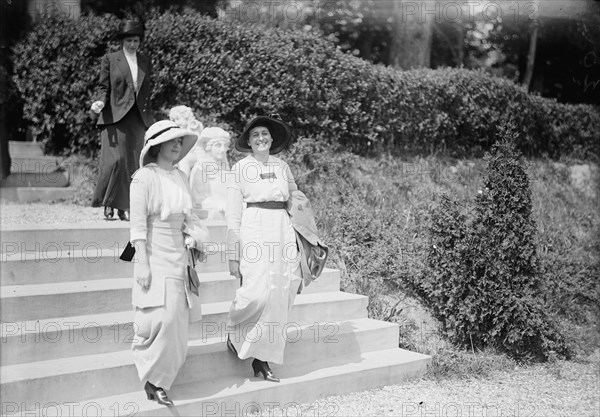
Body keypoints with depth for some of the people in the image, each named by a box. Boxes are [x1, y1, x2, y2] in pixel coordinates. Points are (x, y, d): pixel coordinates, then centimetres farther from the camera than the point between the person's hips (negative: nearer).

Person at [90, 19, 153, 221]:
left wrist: (149, 118, 14)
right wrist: (100, 102, -16)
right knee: (115, 160, -14)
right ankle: (108, 203, 1)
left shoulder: (145, 61, 15)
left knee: (134, 163, -1)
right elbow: (104, 87, 5)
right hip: (115, 117, -3)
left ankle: (125, 207, 5)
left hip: (138, 119, 4)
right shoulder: (110, 59, 5)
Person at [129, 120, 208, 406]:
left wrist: (194, 233, 0)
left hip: (178, 254, 7)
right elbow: (138, 223, -13)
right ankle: (153, 379, 5)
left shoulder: (180, 177, 11)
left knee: (177, 319, 6)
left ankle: (157, 381, 19)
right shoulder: (144, 177, -10)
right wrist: (142, 263, -17)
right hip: (155, 254, -7)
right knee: (164, 316, -13)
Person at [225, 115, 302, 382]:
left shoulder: (282, 167, 13)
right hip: (254, 230, -4)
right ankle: (234, 330, 16)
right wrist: (233, 255, -5)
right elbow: (232, 215, -1)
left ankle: (263, 359, 10)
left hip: (283, 230, 5)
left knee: (279, 297, 1)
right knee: (257, 292, -15)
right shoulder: (239, 169, 1)